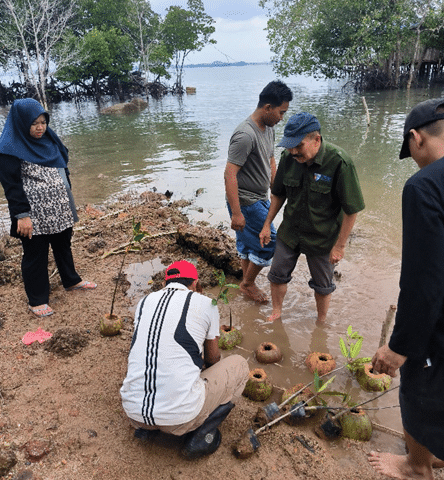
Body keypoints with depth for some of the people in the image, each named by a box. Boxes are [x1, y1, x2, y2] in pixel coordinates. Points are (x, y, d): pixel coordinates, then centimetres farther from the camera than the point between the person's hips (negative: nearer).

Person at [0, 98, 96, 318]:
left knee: (63, 245, 21)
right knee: (35, 254, 6)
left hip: (59, 210, 7)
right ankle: (36, 301, 21)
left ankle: (71, 281, 42)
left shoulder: (48, 139, 6)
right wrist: (22, 215, -20)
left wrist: (67, 200, 16)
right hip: (34, 215, -7)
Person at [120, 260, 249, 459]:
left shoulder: (144, 302, 12)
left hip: (134, 413, 5)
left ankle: (146, 426, 18)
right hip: (181, 416, -5)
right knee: (239, 364, 15)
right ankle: (201, 435, 6)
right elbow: (212, 359, 16)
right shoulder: (205, 304, 1)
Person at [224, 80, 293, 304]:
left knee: (249, 245, 17)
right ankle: (248, 283, 18)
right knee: (269, 244, -2)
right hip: (246, 203, -9)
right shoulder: (245, 135, -24)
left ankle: (247, 283, 32)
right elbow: (230, 174, -26)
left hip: (260, 199, 9)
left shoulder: (268, 128, 7)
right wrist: (236, 213, -27)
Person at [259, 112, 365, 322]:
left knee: (322, 285, 15)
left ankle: (321, 322, 41)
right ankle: (276, 313, 40)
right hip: (289, 232, 4)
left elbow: (351, 209, -18)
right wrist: (267, 224, 7)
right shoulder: (288, 157, -10)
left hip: (322, 238, -4)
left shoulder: (339, 163, -25)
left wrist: (340, 245, -16)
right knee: (277, 275, 14)